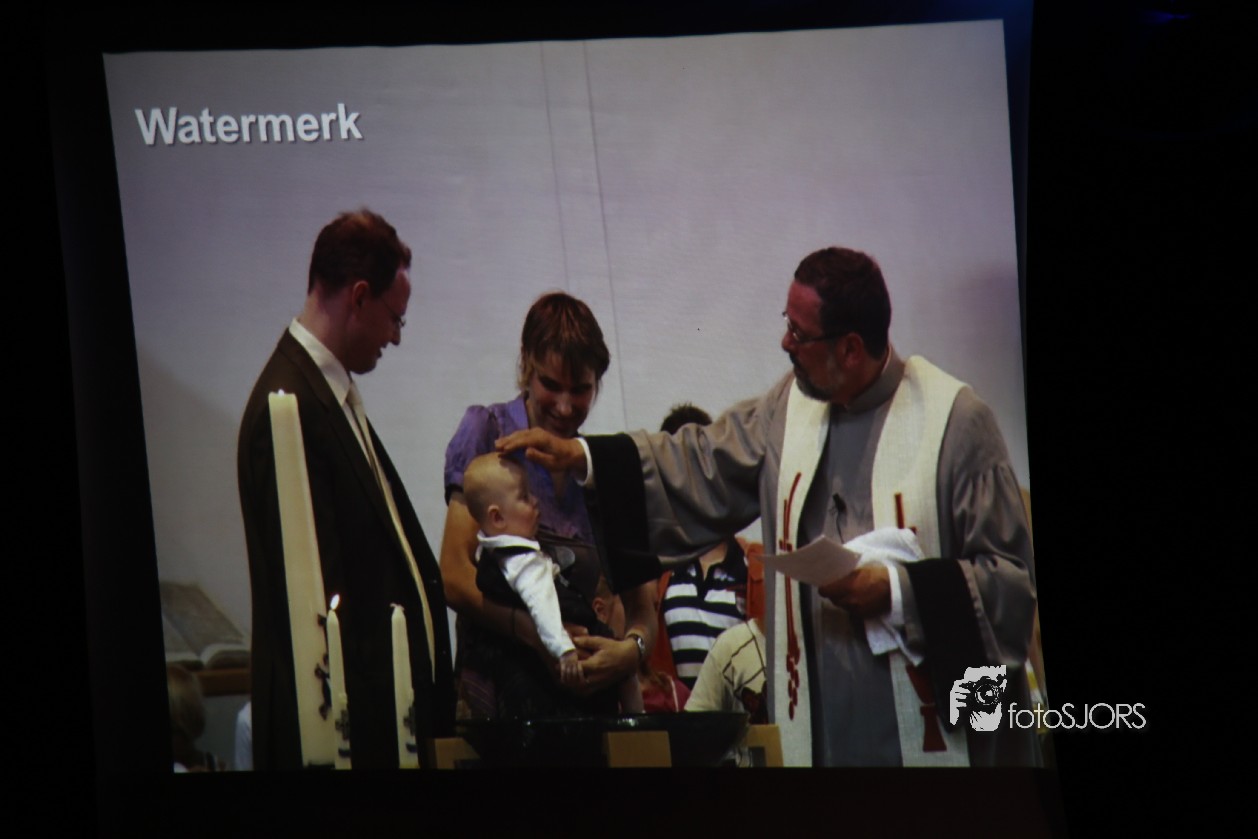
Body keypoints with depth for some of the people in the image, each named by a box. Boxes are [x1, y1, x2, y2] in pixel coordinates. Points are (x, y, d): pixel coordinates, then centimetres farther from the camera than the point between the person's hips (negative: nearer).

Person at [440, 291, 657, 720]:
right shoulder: (487, 432, 4)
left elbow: (641, 605, 12)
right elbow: (455, 578, -5)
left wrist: (632, 649, -12)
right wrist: (533, 631, -20)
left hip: (583, 698, 3)